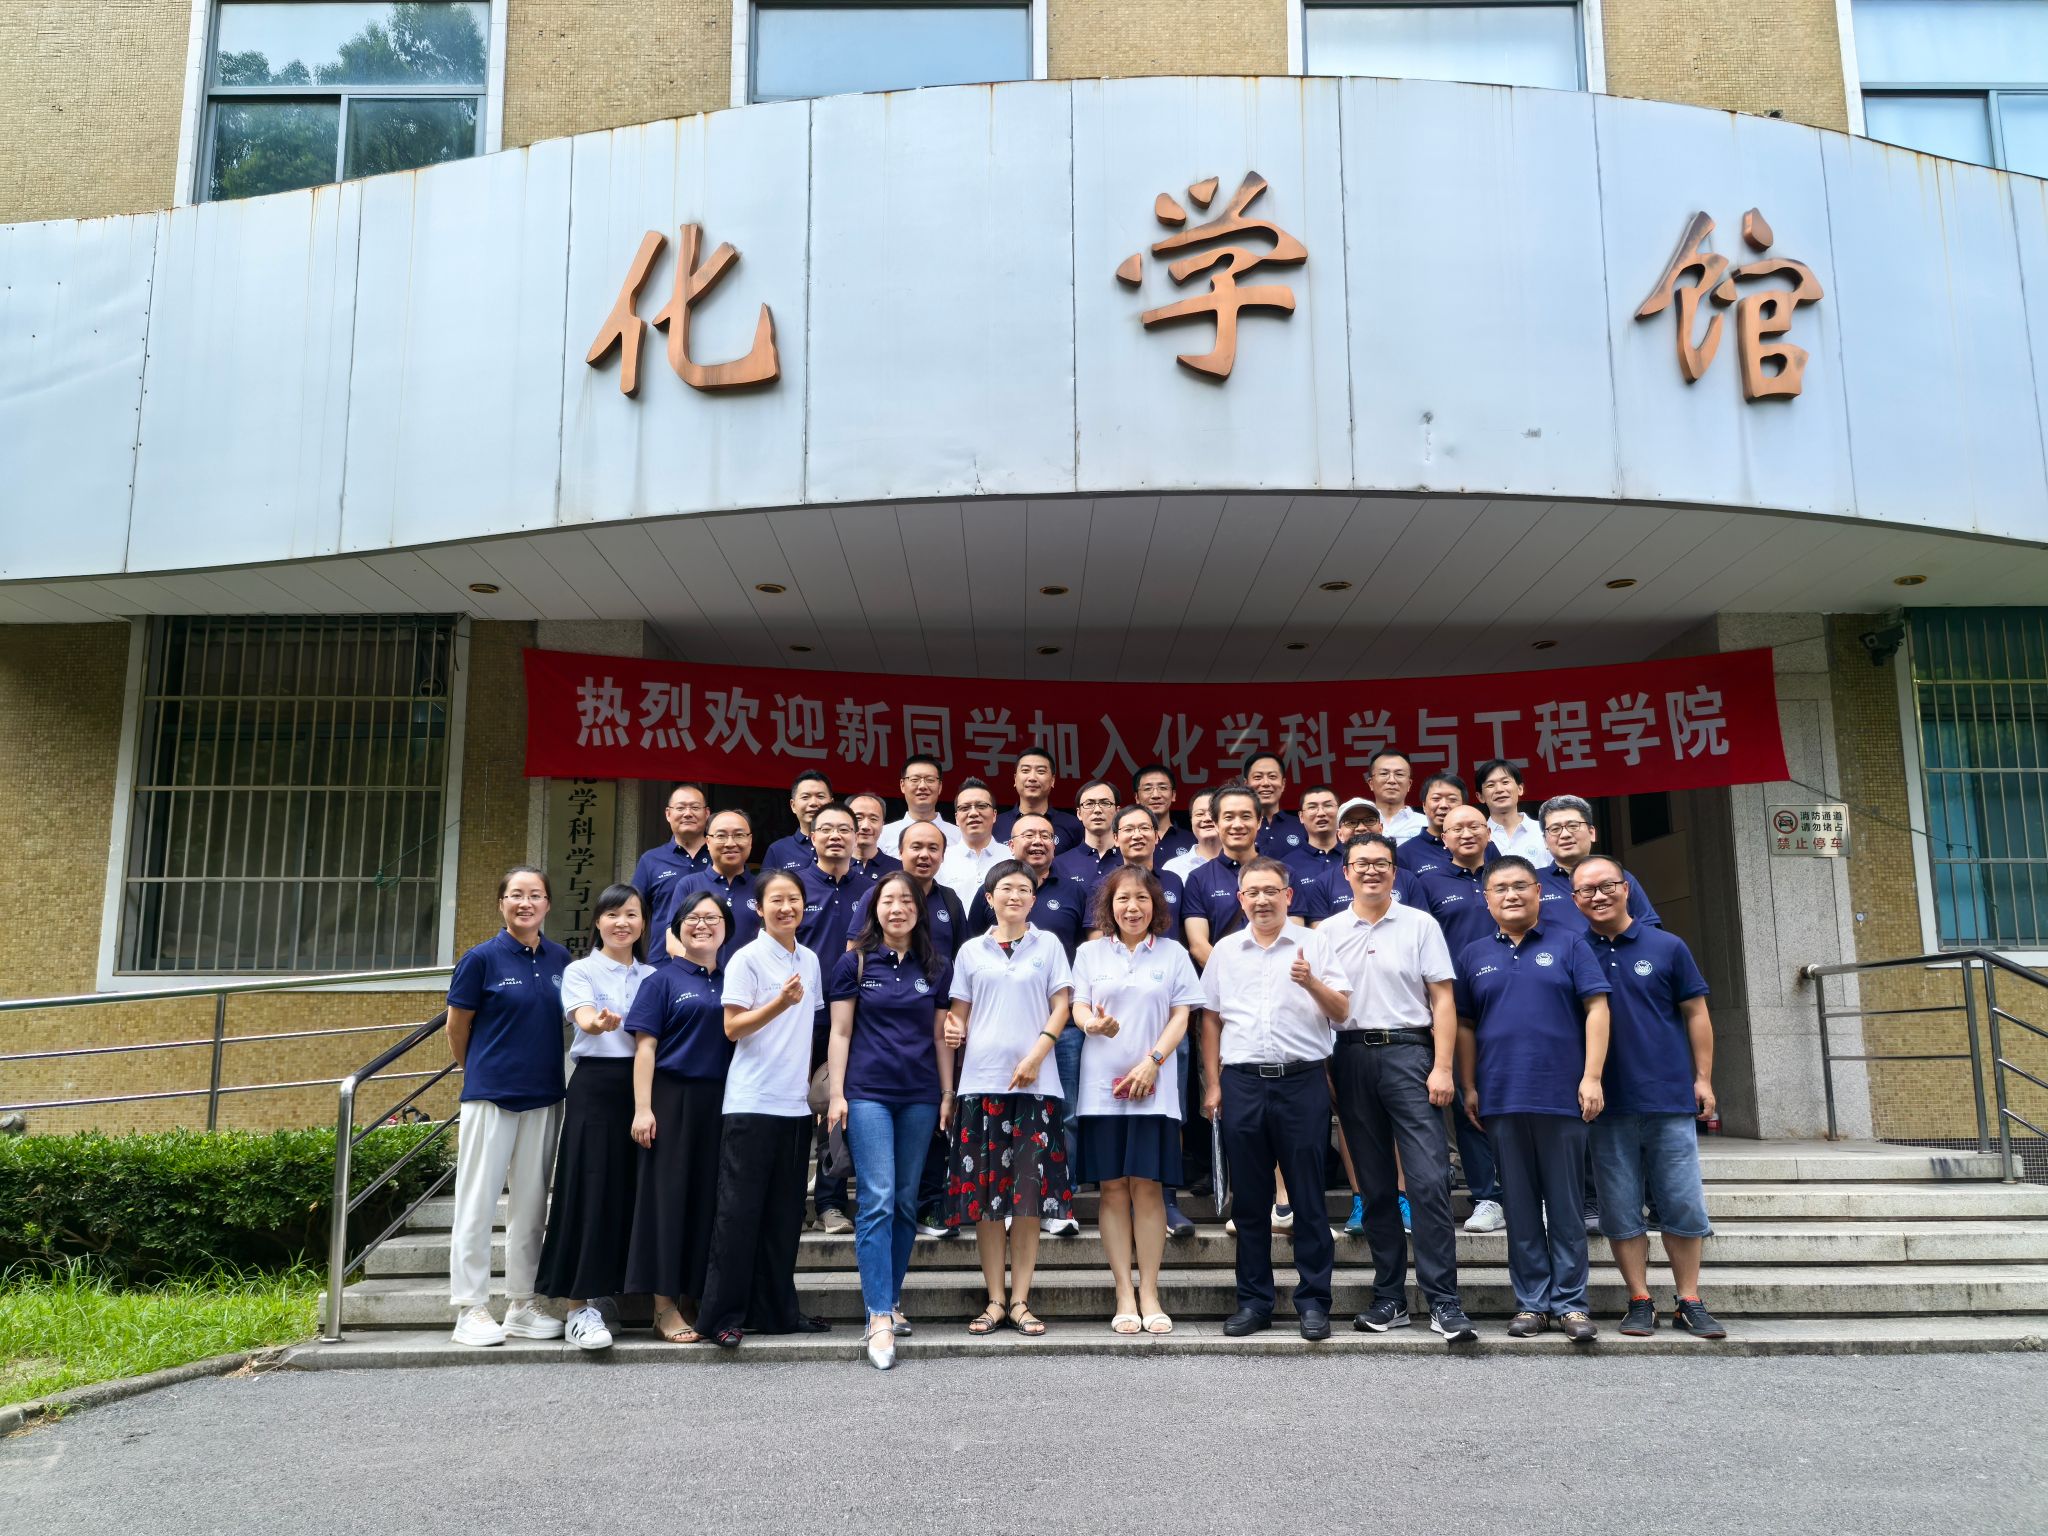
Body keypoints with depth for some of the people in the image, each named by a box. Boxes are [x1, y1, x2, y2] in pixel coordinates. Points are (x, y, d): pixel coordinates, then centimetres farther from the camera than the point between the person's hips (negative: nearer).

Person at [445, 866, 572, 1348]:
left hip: (544, 1098, 5)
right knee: (478, 1202, 1)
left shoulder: (560, 959, 5)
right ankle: (470, 1310, 9)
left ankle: (521, 1307, 20)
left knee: (531, 1204, 10)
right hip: (490, 1094, -4)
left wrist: (544, 1072, 12)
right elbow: (456, 1028, 1)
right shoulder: (483, 958, -7)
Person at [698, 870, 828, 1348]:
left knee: (784, 1213, 10)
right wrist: (780, 1003, -24)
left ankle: (777, 1311, 18)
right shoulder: (747, 959, -6)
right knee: (739, 1210, -3)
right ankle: (722, 1315, 5)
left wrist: (815, 1080, 13)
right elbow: (733, 1028, -10)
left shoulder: (809, 961, 12)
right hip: (751, 1103, -6)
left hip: (795, 1103, 6)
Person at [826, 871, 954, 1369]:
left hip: (920, 1095, 3)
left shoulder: (935, 968, 8)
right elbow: (841, 1032, 1)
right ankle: (879, 1318, -11)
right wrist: (837, 1094, -4)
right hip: (868, 1092, -3)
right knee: (878, 1200, -10)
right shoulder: (855, 963, 2)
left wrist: (948, 1094, 8)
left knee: (907, 1201, 7)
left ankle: (891, 1298, 21)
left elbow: (941, 1035, 11)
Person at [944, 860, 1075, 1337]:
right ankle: (995, 1300, 9)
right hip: (981, 1080, 1)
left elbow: (1061, 1006, 4)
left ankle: (1020, 1301, 6)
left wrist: (1036, 1055, -9)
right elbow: (960, 1010, 14)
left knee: (1030, 1192, -1)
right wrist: (954, 1030, -9)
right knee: (984, 1193, 0)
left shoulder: (1048, 945, 10)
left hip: (1035, 1083, -1)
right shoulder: (971, 950, 13)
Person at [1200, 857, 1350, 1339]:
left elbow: (1341, 1012, 1)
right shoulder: (1224, 950, 11)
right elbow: (1210, 1019, 13)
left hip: (1303, 1081, -2)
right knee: (1249, 1198, 8)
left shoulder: (1313, 944, 4)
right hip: (1242, 1082, 2)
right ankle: (1253, 1300, 17)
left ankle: (1313, 1300, 10)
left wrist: (1312, 982, -18)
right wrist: (1212, 1084, 8)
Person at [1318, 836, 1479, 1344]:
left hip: (1408, 1054, -2)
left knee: (1429, 1180, -10)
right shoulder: (1328, 932, 11)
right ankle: (1389, 1299, 15)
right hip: (1351, 1059, 2)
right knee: (1375, 1186, 8)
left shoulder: (1420, 925, 6)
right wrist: (1323, 1072, 2)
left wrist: (1442, 1068, -7)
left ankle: (1443, 1303, -5)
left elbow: (1442, 1000, 2)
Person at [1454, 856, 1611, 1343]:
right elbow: (1464, 1026, 12)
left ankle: (1570, 1303, 11)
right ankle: (1531, 1302, 15)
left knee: (1566, 1206, 3)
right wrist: (1469, 1088, 6)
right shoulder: (1474, 956, 11)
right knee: (1520, 1208, 7)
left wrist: (1592, 1077, -9)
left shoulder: (1568, 945, 4)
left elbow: (1596, 1008, -1)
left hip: (1562, 1096, -2)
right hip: (1501, 1100, 2)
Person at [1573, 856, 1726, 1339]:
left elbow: (1696, 1014, 8)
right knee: (1620, 1209, 4)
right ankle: (1640, 1302, 14)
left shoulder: (1667, 947, 4)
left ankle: (1689, 1303, 15)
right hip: (1607, 1103, 0)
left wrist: (1703, 1078, 2)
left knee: (1683, 1206, 3)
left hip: (1670, 1098, 0)